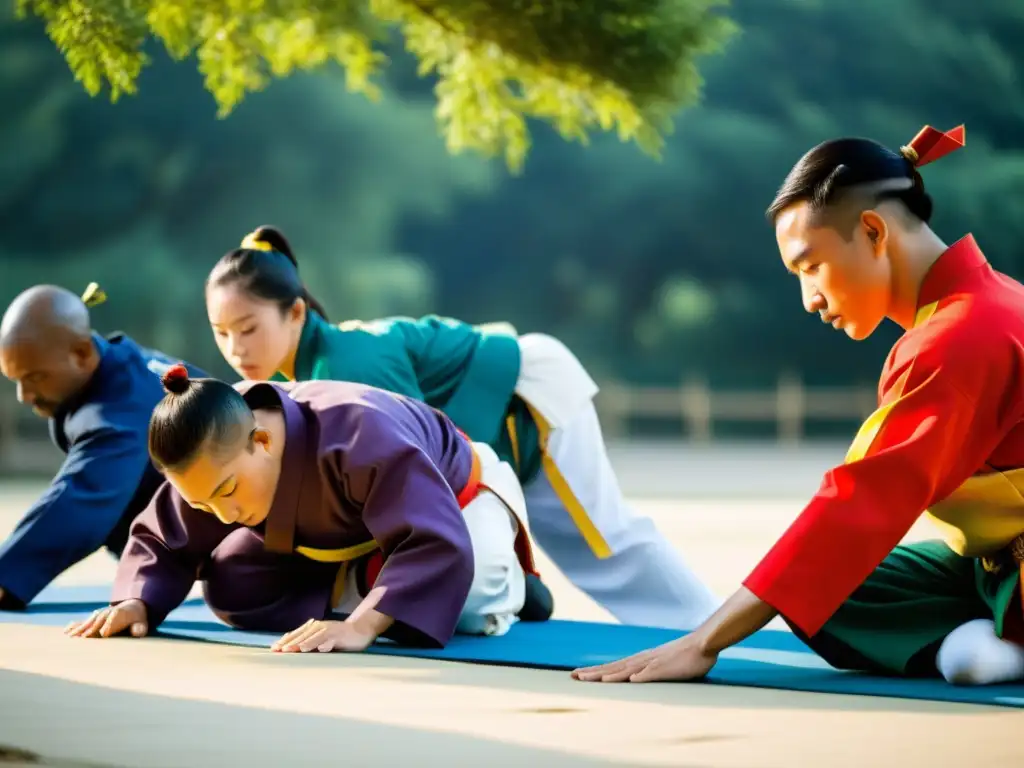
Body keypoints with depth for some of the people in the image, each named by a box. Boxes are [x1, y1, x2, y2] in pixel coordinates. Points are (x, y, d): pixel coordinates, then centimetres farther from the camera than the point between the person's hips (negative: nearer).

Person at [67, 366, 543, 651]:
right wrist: (137, 603, -33)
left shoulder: (359, 439, -49)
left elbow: (439, 547, -55)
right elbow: (162, 540, -12)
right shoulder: (217, 455, -28)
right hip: (346, 538, 6)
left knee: (469, 605, -37)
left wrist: (362, 625, -65)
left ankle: (507, 582, 1)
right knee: (229, 586, -12)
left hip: (452, 498, -6)